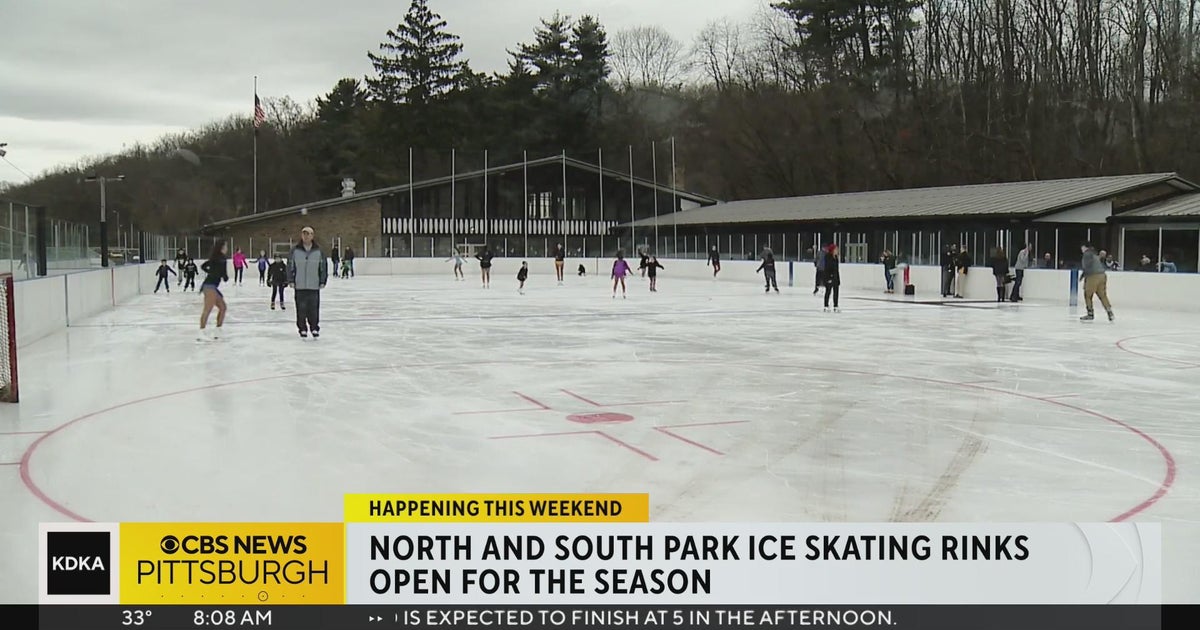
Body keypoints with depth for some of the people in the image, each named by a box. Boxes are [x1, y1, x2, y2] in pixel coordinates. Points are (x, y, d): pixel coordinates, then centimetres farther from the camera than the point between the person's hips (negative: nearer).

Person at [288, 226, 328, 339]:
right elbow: (290, 266, 5)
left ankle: (315, 328, 15)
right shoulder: (295, 251, 1)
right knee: (301, 309, 3)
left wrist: (322, 281, 2)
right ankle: (302, 329, 13)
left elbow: (323, 267, 6)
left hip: (314, 286, 0)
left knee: (314, 308, 1)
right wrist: (291, 280, 0)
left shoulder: (318, 251, 1)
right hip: (299, 286, 0)